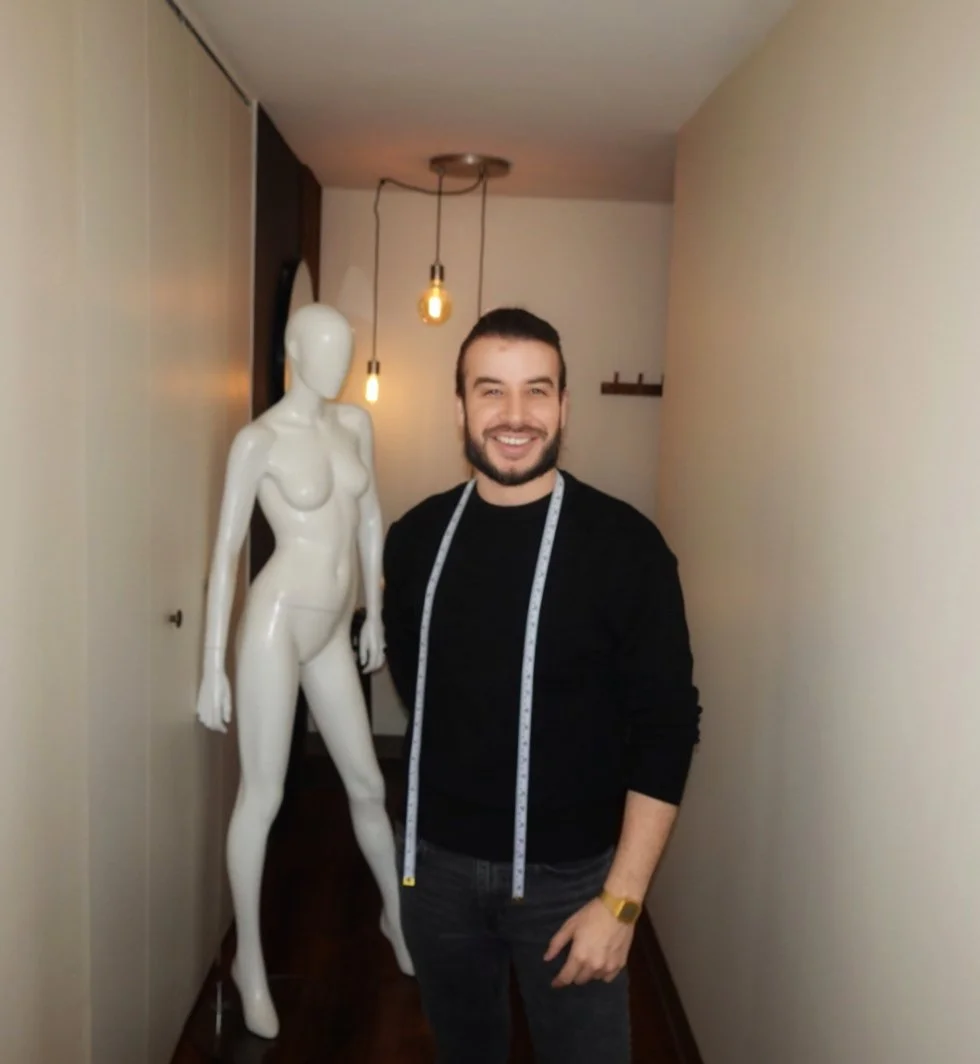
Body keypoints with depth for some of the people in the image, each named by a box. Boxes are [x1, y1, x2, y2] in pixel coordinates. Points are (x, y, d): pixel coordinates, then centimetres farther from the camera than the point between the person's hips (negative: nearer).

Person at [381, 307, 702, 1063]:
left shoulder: (624, 544, -15)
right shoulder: (417, 537, -3)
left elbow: (666, 730, -14)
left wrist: (621, 900, -16)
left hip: (567, 873, -3)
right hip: (436, 859, 4)